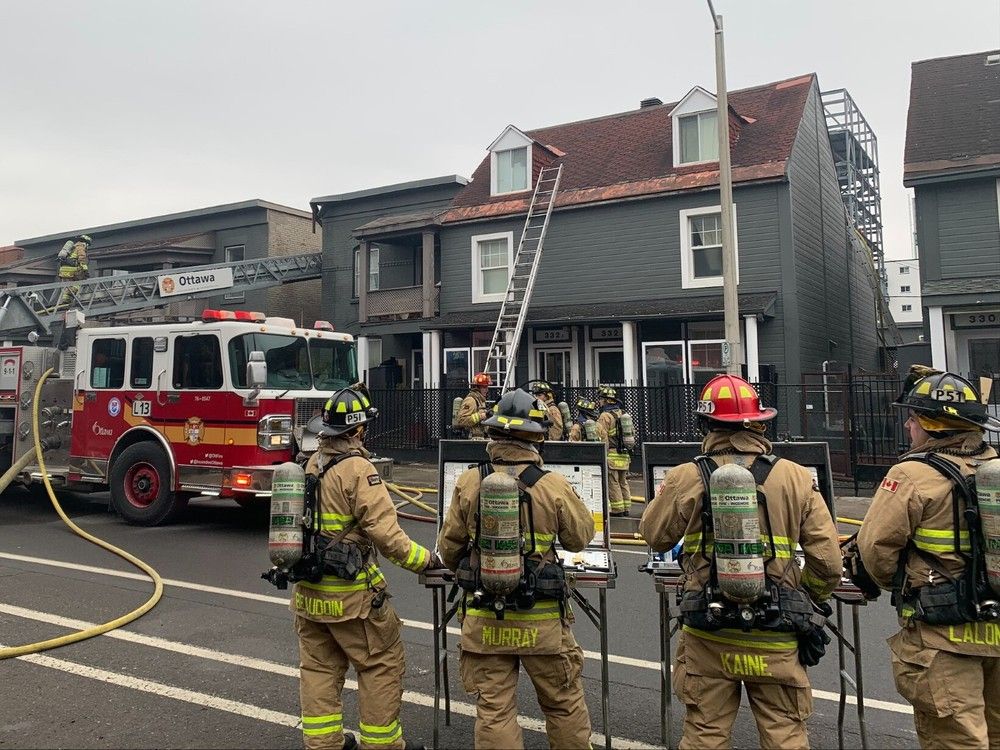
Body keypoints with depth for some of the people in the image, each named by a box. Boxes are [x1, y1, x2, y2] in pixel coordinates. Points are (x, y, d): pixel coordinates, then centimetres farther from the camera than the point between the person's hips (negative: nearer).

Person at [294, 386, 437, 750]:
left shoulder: (311, 465, 5)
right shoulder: (357, 469, -19)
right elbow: (385, 532, -22)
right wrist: (425, 560, -12)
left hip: (307, 589, 8)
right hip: (350, 593, -8)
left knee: (318, 667, 17)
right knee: (382, 664, 8)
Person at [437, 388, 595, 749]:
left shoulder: (469, 483, -8)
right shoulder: (554, 485, -13)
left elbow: (448, 547, 2)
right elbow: (581, 537, 2)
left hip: (484, 619, 1)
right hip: (542, 619, -1)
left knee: (493, 709, 11)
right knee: (564, 704, 19)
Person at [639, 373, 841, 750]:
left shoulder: (685, 479, -8)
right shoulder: (796, 478, -4)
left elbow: (654, 536, 8)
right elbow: (828, 561, -2)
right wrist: (806, 600, 17)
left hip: (707, 637, 0)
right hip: (776, 637, 1)